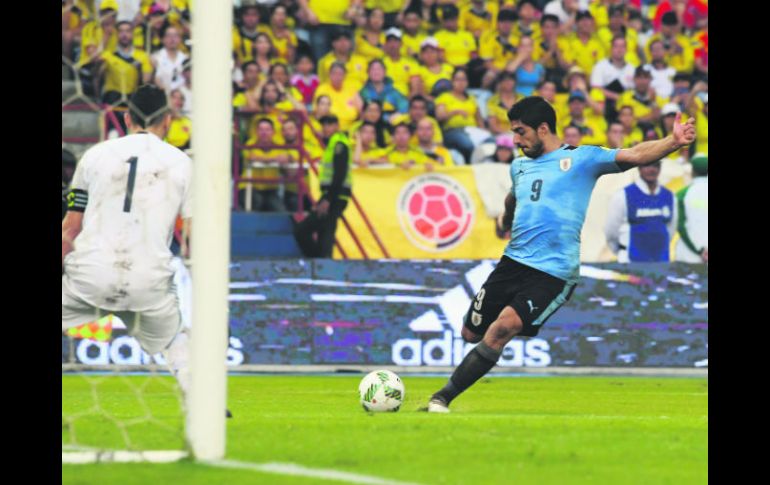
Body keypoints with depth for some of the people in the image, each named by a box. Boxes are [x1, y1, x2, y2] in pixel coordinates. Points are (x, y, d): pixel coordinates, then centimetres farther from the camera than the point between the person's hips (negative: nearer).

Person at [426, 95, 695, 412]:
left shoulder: (581, 158, -2)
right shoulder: (520, 166, 17)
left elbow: (633, 156, -15)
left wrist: (672, 142, -30)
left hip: (553, 273, -7)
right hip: (512, 263, 7)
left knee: (504, 327, -26)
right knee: (471, 333, 7)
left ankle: (444, 397, -22)